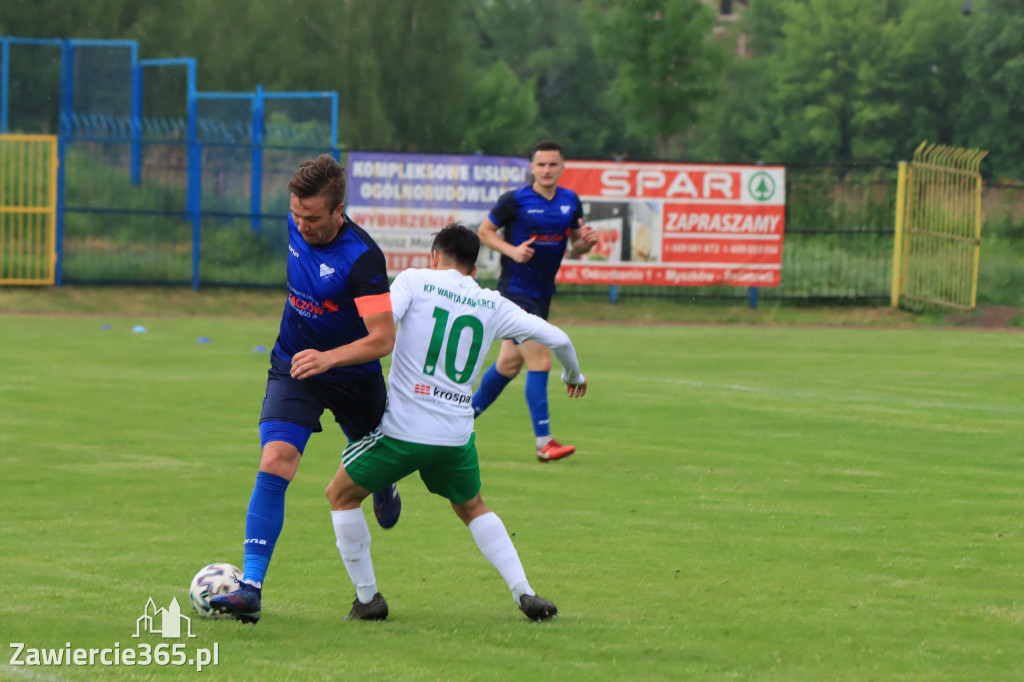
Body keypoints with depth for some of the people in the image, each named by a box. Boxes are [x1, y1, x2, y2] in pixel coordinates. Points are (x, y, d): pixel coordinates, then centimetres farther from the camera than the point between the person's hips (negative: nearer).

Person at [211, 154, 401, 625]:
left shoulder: (362, 257, -28)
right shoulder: (297, 225, -9)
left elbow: (383, 339, -32)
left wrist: (328, 357, -47)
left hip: (354, 376, -3)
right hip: (293, 368, 3)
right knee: (275, 463, -19)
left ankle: (384, 488, 64)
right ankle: (250, 586, -24)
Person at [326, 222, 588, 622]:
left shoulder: (415, 281, 0)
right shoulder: (493, 305, 10)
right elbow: (556, 338, 13)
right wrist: (573, 375, 33)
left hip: (403, 429, -4)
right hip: (457, 434, 4)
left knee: (342, 496, 17)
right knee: (472, 509, 28)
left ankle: (367, 597, 14)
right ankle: (524, 592, 14)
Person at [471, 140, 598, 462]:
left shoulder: (570, 201, 6)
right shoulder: (514, 201, -11)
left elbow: (575, 245, 14)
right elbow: (485, 231, 0)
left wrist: (587, 241, -9)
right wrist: (511, 250, -17)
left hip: (542, 294, 7)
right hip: (515, 292, -7)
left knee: (509, 363, 16)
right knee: (540, 363, -13)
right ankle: (544, 442, -11)